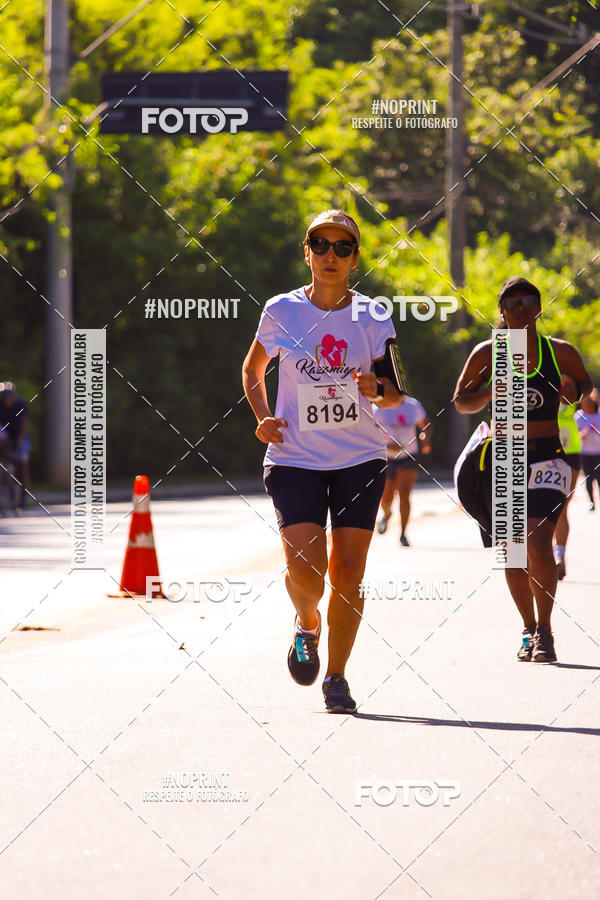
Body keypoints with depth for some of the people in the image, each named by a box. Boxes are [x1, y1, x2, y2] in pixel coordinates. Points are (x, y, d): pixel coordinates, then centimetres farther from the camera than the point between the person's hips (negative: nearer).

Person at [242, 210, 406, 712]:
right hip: (294, 460, -1)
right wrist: (263, 418, 0)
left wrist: (377, 388, -20)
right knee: (306, 568, -16)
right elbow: (253, 371, 17)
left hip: (359, 461, 1)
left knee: (347, 574, -3)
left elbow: (396, 393, 3)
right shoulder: (281, 312, 0)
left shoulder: (372, 317, 1)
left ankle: (336, 675, 15)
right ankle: (307, 625, 19)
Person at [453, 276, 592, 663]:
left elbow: (586, 383, 16)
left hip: (547, 458, -2)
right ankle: (529, 630, 24)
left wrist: (574, 391, -7)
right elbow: (461, 401, 9)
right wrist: (492, 391, -11)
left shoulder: (561, 352, 0)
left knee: (538, 542, -18)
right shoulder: (488, 354, 0)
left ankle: (544, 630, -6)